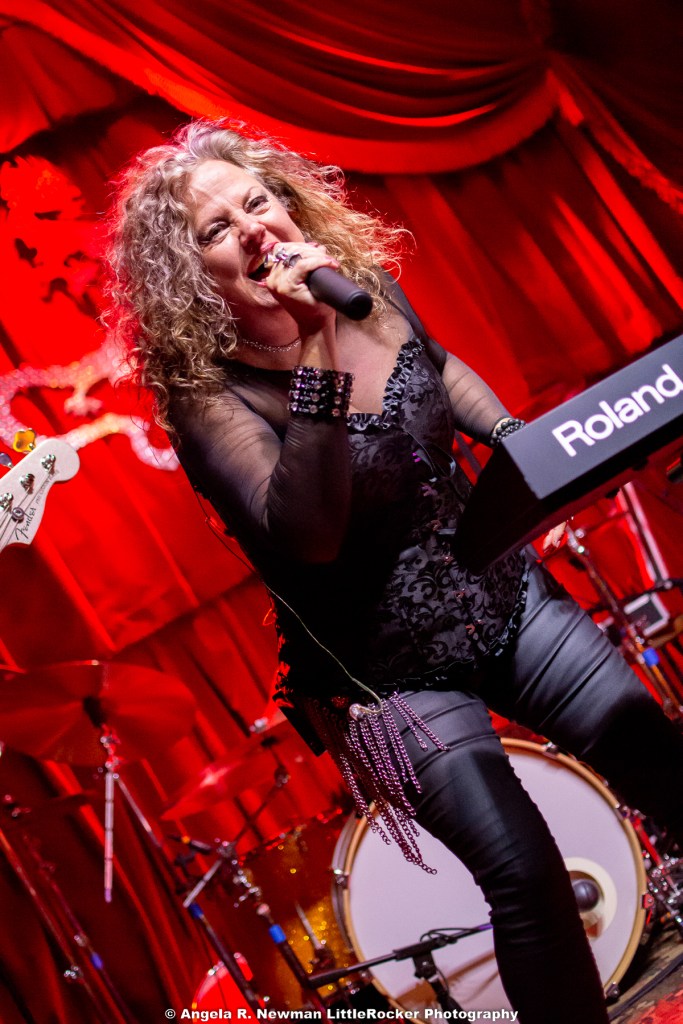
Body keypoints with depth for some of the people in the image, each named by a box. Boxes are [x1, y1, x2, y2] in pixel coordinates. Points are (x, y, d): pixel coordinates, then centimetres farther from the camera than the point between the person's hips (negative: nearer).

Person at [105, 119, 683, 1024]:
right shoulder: (207, 396, -19)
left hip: (510, 598, 6)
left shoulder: (369, 289, -3)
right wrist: (313, 356, -38)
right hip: (395, 672, -5)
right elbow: (308, 535, -33)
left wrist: (520, 442, 4)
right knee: (522, 866, -17)